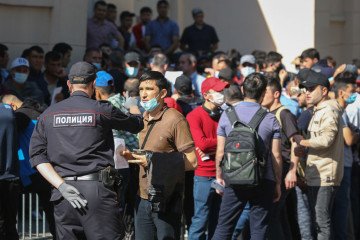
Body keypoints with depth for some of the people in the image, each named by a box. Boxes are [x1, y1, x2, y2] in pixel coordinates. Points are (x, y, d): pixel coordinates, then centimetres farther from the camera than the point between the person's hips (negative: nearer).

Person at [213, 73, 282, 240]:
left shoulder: (227, 115, -1)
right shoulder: (270, 119, -4)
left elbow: (220, 152, 1)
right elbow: (276, 156, -2)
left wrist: (219, 177, 15)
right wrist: (278, 184, 9)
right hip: (263, 182, -1)